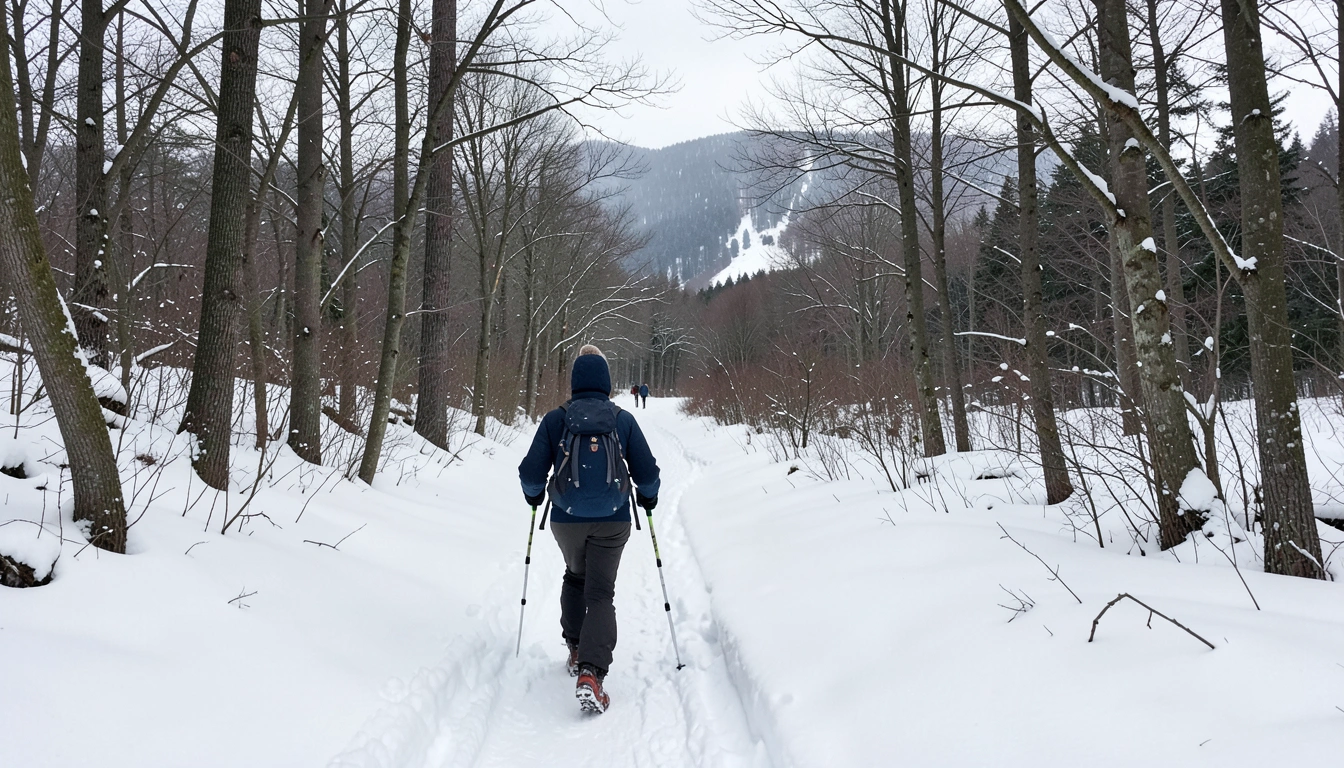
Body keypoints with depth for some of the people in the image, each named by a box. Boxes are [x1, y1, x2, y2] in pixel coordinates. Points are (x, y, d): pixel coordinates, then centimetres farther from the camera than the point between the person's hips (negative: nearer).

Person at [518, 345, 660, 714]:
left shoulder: (555, 419, -3)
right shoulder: (623, 420, -2)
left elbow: (531, 471, -3)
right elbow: (647, 472, 0)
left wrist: (534, 494, 19)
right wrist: (648, 497, 21)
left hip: (566, 519, 1)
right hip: (612, 521, -1)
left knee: (575, 577, 28)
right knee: (600, 592, 1)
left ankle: (576, 649, 29)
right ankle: (590, 673, -16)